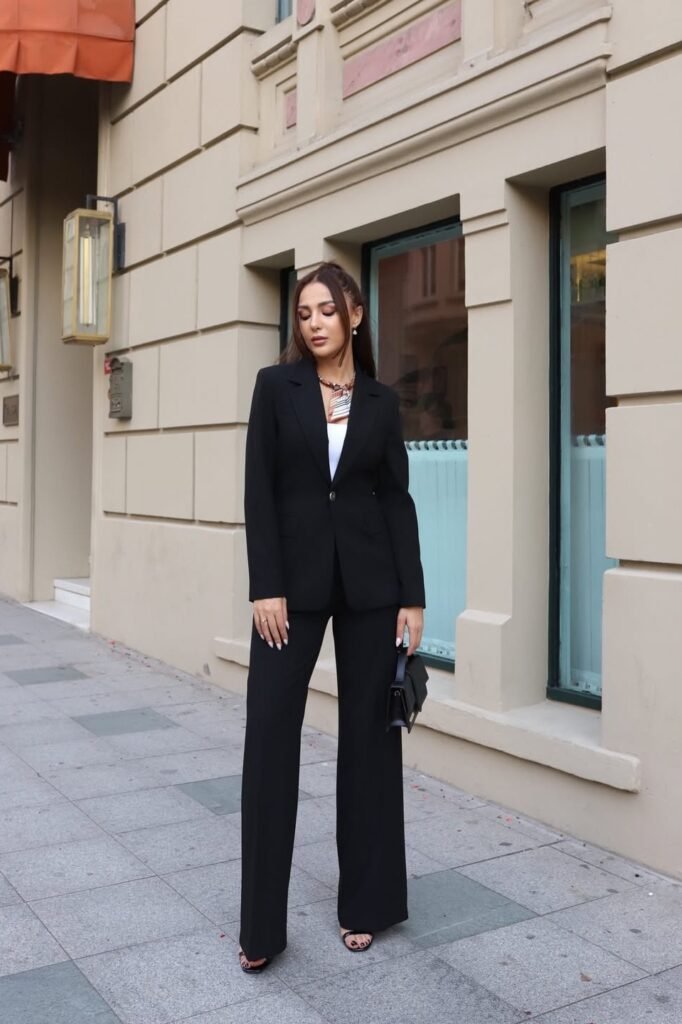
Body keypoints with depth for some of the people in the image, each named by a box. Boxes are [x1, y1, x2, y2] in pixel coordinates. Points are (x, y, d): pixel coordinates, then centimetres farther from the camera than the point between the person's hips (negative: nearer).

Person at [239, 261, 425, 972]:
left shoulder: (381, 400, 7)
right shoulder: (275, 385, 3)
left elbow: (397, 499, 5)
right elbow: (259, 490, -2)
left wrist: (413, 596, -2)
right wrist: (264, 586, -10)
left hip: (369, 578, 1)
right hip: (294, 576, -1)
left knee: (368, 731, 7)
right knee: (269, 732, -4)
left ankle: (364, 902, 22)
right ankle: (260, 924, 8)